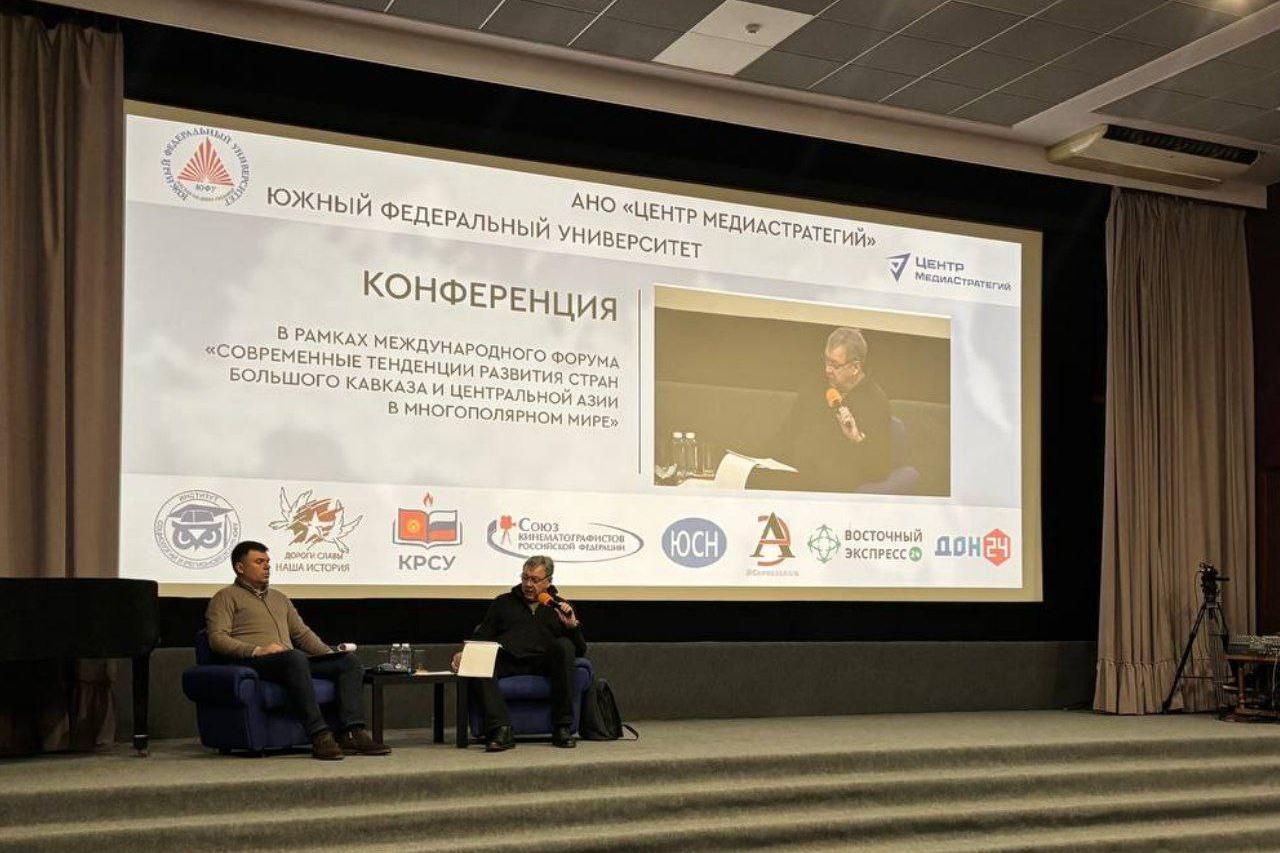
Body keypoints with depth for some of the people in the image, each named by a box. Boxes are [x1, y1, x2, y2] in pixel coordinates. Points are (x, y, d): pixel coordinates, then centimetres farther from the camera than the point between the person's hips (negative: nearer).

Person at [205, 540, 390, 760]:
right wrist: (257, 650, -20)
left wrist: (328, 653, 13)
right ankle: (320, 737, -46)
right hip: (252, 662, -7)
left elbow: (302, 633, 30)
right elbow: (217, 638, -5)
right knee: (295, 657, -40)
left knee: (349, 663, -12)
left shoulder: (280, 598, 32)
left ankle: (352, 733, -29)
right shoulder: (226, 597, 10)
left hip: (293, 661, 7)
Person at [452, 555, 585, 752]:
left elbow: (580, 651, 16)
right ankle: (501, 728, -42)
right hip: (506, 660, 0)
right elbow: (482, 637, 19)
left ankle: (562, 727, -27)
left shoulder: (560, 607, 23)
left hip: (542, 664, 0)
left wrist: (573, 626, -3)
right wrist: (465, 653, -1)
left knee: (565, 645, -31)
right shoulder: (503, 602, 26)